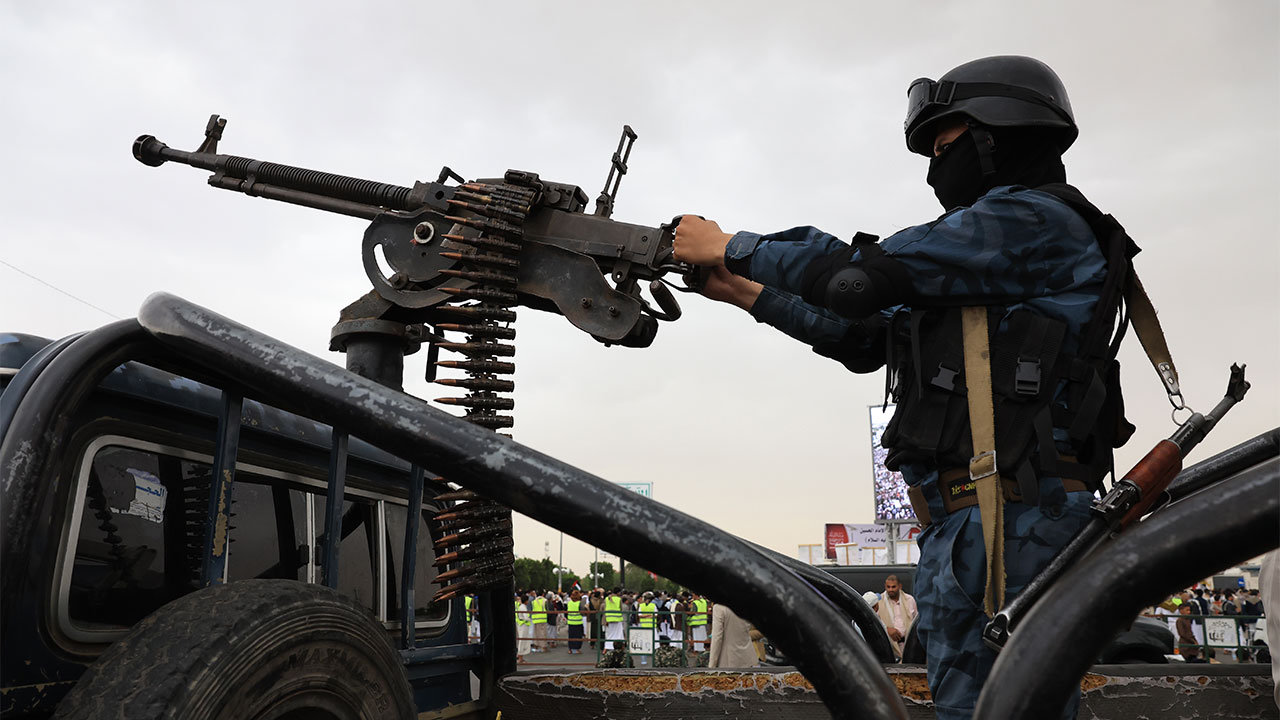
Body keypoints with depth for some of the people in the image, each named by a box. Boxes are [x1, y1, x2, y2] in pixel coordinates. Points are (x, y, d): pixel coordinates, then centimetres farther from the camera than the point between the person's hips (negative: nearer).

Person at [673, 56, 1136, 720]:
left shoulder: (1038, 220, -6)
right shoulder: (986, 253, 24)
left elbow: (865, 275, -14)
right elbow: (869, 337, 22)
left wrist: (731, 246, -2)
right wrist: (747, 293, 21)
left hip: (1013, 522, -10)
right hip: (957, 528, 10)